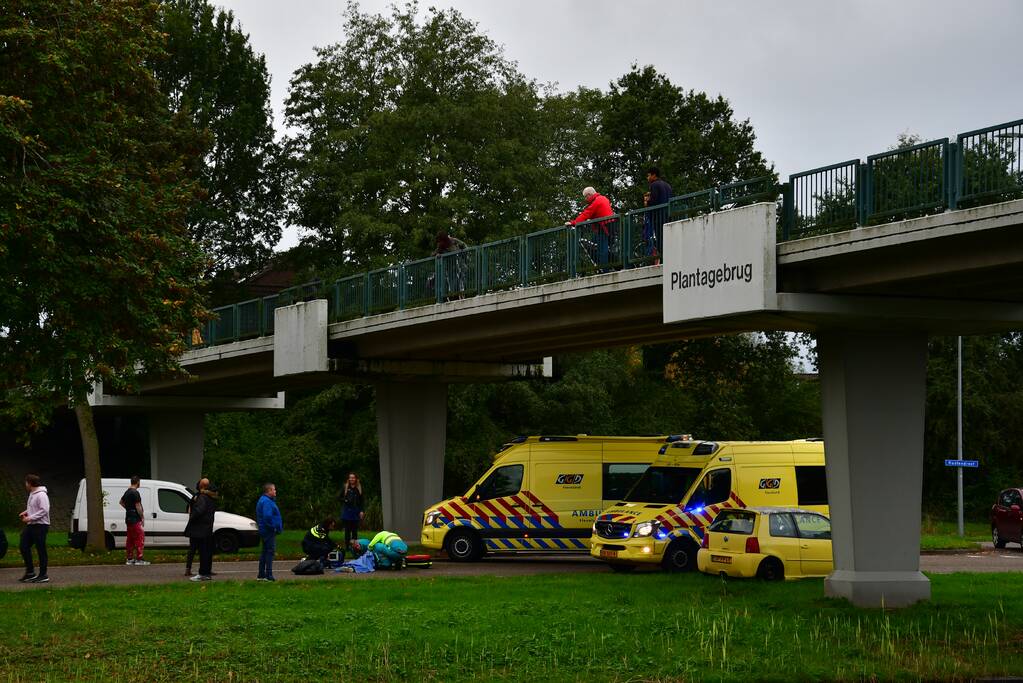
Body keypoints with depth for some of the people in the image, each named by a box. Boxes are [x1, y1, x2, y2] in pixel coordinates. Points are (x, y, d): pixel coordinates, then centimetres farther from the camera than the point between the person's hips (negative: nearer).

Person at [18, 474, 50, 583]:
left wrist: (30, 518, -21)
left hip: (40, 525, -10)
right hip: (31, 525, 10)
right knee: (24, 547, 8)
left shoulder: (41, 495, -17)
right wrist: (26, 512, 9)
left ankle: (43, 575, 0)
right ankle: (30, 572, 16)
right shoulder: (32, 494, 15)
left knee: (41, 550, -5)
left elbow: (44, 510, -22)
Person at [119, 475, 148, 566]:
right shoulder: (135, 493, -16)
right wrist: (142, 518, -12)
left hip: (128, 519, 9)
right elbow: (138, 506, -19)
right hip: (135, 519, -9)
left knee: (130, 539, 13)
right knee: (140, 538, -7)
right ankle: (139, 559, -10)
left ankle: (129, 558, 16)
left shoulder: (127, 492, 12)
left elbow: (121, 502, 28)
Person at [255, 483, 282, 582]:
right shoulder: (267, 502, -17)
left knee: (265, 552, 15)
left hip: (264, 531, 11)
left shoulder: (263, 500, 17)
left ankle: (261, 575, 20)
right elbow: (267, 516, -28)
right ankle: (268, 575, -10)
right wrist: (273, 526, -18)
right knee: (270, 551, -9)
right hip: (269, 531, -11)